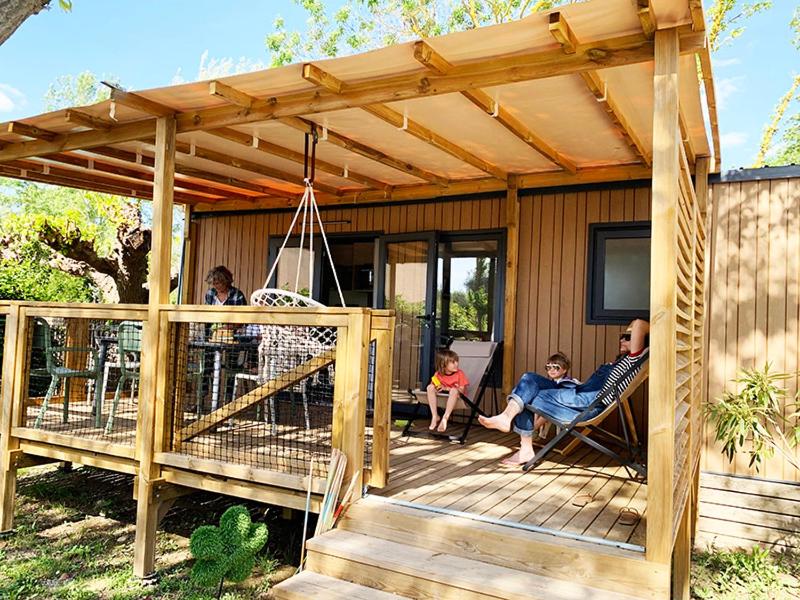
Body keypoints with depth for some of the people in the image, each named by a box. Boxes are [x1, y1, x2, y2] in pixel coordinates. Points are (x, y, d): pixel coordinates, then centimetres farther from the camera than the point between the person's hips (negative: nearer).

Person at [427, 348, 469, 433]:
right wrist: (436, 388, -16)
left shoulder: (459, 374, -9)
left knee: (454, 390, -37)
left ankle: (445, 418, -38)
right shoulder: (438, 374, -2)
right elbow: (433, 384, 8)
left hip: (456, 397, -4)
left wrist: (446, 388, -24)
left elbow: (462, 390, -15)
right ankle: (435, 416, -23)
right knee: (430, 387, -20)